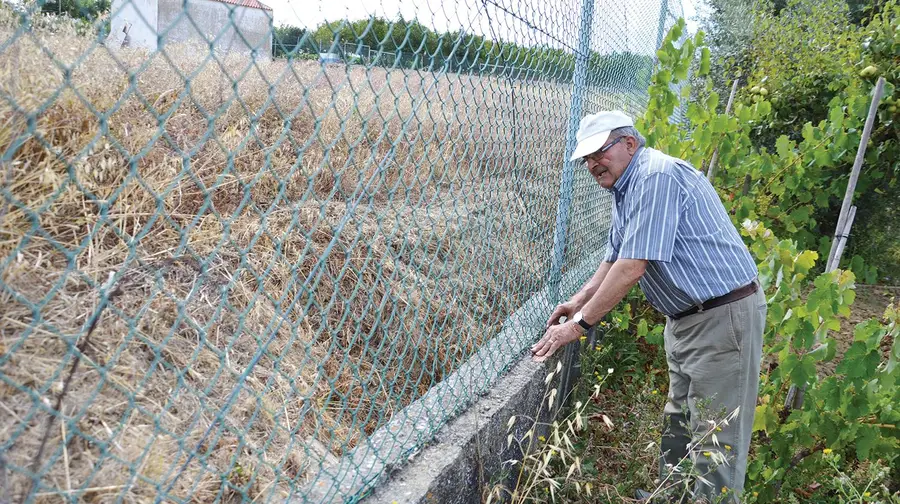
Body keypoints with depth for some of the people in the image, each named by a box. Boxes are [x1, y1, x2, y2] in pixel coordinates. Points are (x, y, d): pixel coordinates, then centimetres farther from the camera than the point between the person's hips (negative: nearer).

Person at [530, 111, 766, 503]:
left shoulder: (656, 177, -21)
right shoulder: (626, 189, 12)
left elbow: (632, 268, -25)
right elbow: (615, 259, 22)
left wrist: (578, 324, -19)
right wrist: (579, 301, 11)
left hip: (723, 316, -10)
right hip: (685, 319, 10)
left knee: (715, 440, -2)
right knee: (678, 425, 21)